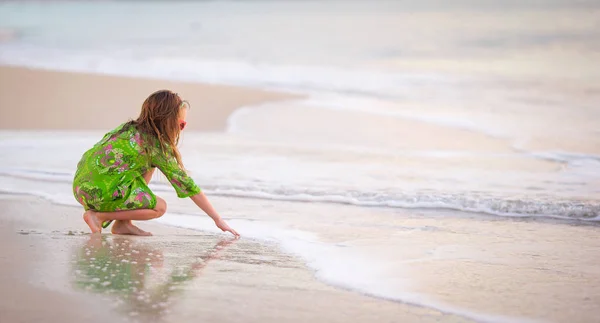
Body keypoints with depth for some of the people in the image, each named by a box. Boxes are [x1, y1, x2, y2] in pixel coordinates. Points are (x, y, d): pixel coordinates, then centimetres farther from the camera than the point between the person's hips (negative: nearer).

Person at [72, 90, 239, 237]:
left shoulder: (130, 127, 14)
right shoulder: (157, 144, -8)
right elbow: (186, 184, -5)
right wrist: (218, 219, -1)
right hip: (101, 190, -9)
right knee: (159, 207, 1)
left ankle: (123, 224, 13)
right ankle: (98, 216, -5)